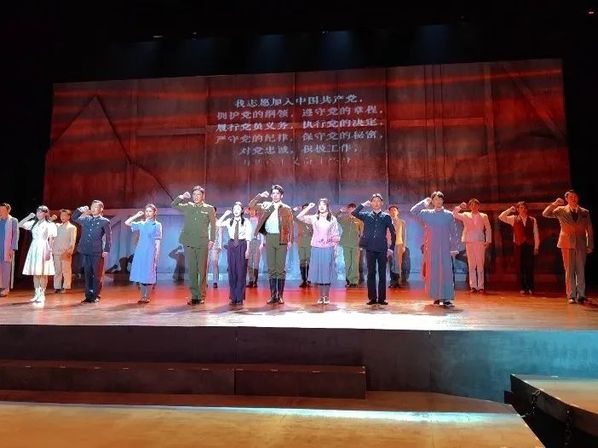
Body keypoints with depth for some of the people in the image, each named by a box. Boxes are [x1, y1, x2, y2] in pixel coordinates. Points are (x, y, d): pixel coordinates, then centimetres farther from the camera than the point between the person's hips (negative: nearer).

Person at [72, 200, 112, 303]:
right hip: (85, 252, 5)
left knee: (97, 275, 1)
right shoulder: (86, 219, 14)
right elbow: (74, 218, 29)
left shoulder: (105, 221, -1)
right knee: (87, 274, 9)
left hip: (97, 252, -5)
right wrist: (80, 210, 10)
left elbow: (108, 237, -3)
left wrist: (106, 250, -11)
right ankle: (88, 296, 16)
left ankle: (95, 296, 9)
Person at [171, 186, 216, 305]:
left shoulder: (209, 209, 4)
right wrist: (182, 197, 2)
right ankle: (194, 296, 12)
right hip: (189, 243, 3)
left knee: (202, 270, 0)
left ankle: (201, 296, 7)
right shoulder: (188, 207, 10)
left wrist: (212, 240, -4)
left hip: (203, 243, -2)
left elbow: (213, 226, 3)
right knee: (192, 270, 5)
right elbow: (173, 205, 14)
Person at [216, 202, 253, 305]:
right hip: (231, 245, 3)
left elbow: (248, 237, -1)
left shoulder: (246, 222, 2)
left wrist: (247, 250, -7)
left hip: (242, 245, -3)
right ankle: (233, 297, 11)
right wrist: (225, 214, -2)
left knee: (241, 271, -2)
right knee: (232, 271, 3)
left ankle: (240, 298, 5)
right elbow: (218, 224, -2)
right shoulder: (229, 221, 10)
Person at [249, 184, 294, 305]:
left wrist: (290, 240, -6)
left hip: (281, 239, -2)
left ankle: (280, 295, 5)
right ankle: (273, 295, 9)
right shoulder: (266, 206, 12)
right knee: (271, 268, 4)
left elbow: (290, 226, 2)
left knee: (281, 267, 0)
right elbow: (251, 205, 11)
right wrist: (260, 196, 1)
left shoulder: (286, 209, 5)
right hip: (269, 238, 3)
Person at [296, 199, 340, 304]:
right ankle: (321, 296, 13)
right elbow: (299, 217, -5)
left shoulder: (332, 219, 4)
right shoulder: (314, 218, 5)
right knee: (318, 271, 4)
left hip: (328, 249, -1)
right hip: (316, 249, 1)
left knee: (327, 271, 1)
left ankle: (327, 296, 9)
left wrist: (334, 247, -4)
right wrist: (308, 207, -7)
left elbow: (336, 235, 5)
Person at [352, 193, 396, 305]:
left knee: (382, 274, 4)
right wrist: (364, 204, -3)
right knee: (371, 273, 4)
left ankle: (382, 298, 10)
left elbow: (393, 233, 7)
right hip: (370, 249, 1)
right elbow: (353, 213, -6)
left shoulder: (386, 216, 6)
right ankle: (372, 298, 11)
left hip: (382, 249, 0)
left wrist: (391, 248, 1)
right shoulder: (366, 215, 8)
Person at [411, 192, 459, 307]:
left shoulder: (449, 215, 4)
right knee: (433, 272, 3)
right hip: (431, 249, 1)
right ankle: (436, 296, 14)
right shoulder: (427, 214, 7)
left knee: (446, 271, -6)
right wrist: (424, 202, 3)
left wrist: (454, 248, 0)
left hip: (445, 249, -1)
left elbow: (453, 233, 4)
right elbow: (413, 211, 0)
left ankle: (446, 298, -6)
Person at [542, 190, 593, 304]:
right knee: (569, 271, 0)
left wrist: (590, 245, 3)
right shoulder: (561, 210, 4)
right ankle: (571, 296, 4)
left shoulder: (585, 212, 8)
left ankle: (581, 295, 10)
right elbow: (545, 214, -6)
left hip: (581, 244, 1)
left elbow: (589, 230, 9)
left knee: (581, 270, 4)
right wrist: (555, 204, -16)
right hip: (567, 244, -1)